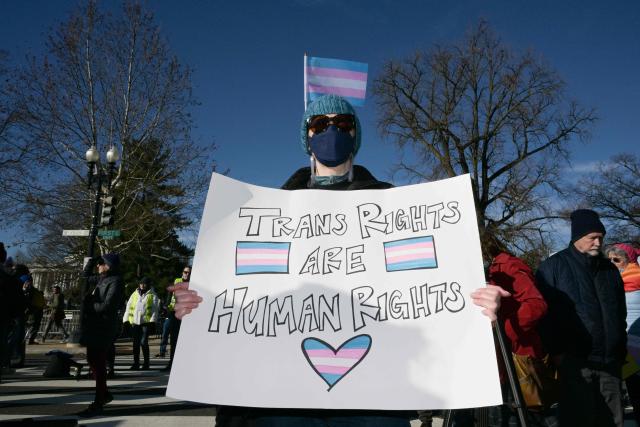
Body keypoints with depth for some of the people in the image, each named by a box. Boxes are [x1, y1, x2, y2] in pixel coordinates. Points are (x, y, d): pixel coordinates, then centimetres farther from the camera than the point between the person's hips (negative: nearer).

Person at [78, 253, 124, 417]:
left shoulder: (115, 281, -15)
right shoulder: (102, 278, 12)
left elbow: (107, 306, -23)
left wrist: (88, 303, -8)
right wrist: (90, 261, 16)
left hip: (104, 327, -9)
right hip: (95, 325, 9)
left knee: (99, 364, -3)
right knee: (93, 361, 17)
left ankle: (98, 403, 7)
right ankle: (105, 393, 31)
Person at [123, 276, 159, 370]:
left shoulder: (152, 295, 7)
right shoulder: (134, 294, 18)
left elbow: (154, 309, 0)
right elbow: (128, 307, 17)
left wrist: (153, 320, -10)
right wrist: (126, 319, 8)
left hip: (146, 321, -4)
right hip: (135, 321, 4)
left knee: (143, 342, -9)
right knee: (136, 343, 5)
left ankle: (146, 363, 2)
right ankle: (136, 363, 13)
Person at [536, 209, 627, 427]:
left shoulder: (609, 269, 13)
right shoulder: (553, 267, -5)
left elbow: (621, 312, 23)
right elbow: (544, 311, -8)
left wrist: (621, 349, 20)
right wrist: (556, 351, -11)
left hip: (611, 360, 6)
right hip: (575, 361, -5)